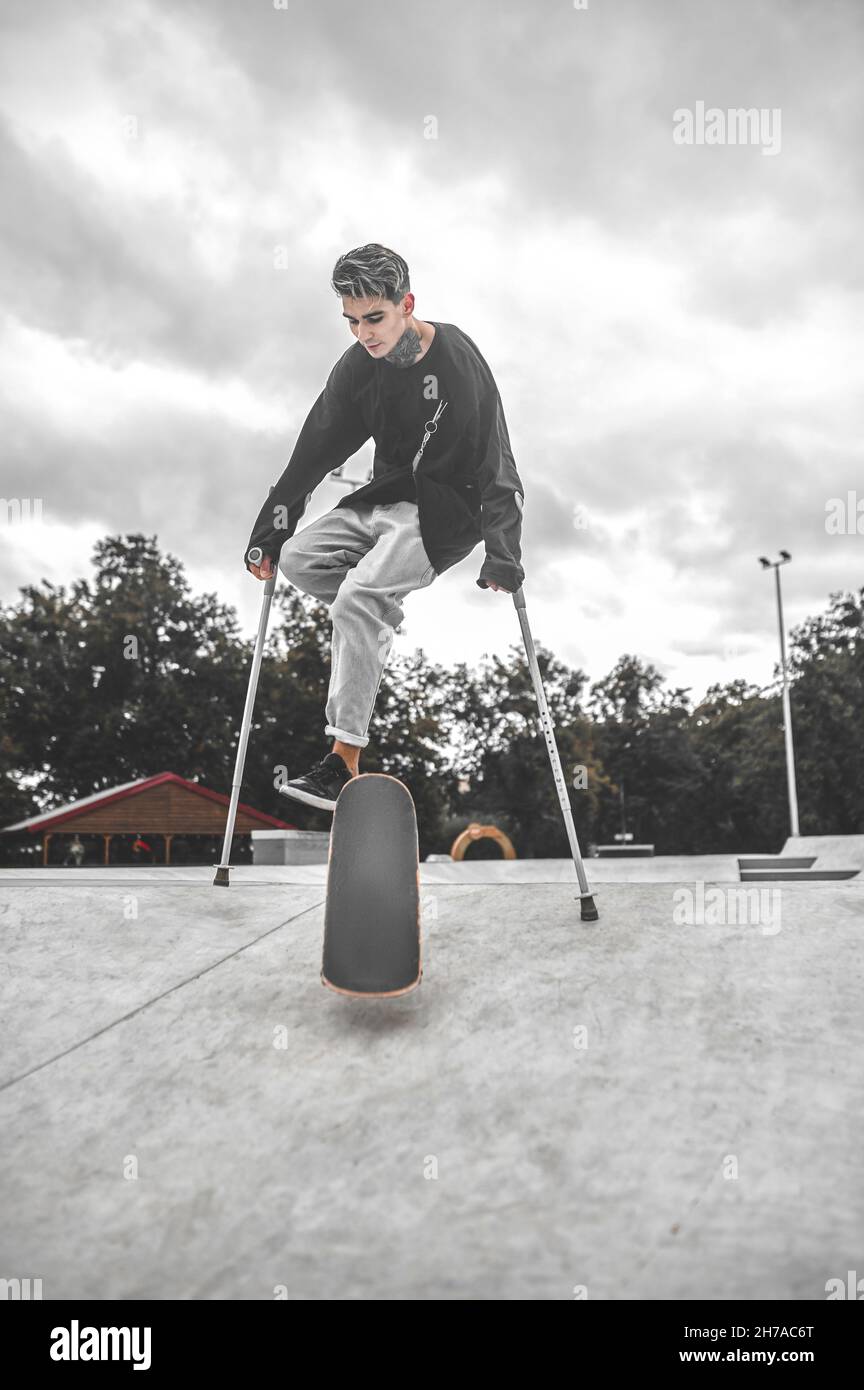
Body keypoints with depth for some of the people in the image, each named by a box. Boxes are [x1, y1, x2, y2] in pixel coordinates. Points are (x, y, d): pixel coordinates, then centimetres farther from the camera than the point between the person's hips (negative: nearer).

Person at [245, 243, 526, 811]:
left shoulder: (458, 360, -17)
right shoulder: (359, 366, 0)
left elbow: (495, 460, -18)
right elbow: (315, 450, 6)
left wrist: (502, 552, -25)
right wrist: (269, 528, 3)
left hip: (448, 508, -7)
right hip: (385, 497, 7)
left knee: (358, 598, -25)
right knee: (299, 557, -11)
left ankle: (346, 763, -24)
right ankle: (381, 617, 11)